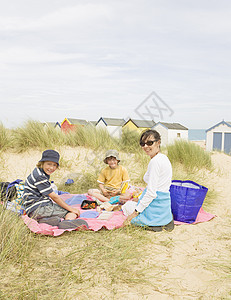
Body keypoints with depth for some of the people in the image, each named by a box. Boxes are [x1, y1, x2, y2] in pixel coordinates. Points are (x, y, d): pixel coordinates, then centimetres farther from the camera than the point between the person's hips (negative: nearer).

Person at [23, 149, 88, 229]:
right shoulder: (39, 176, -16)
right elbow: (54, 196, -16)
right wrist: (70, 208, -11)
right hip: (36, 209, -9)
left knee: (74, 212, -6)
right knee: (72, 212, -18)